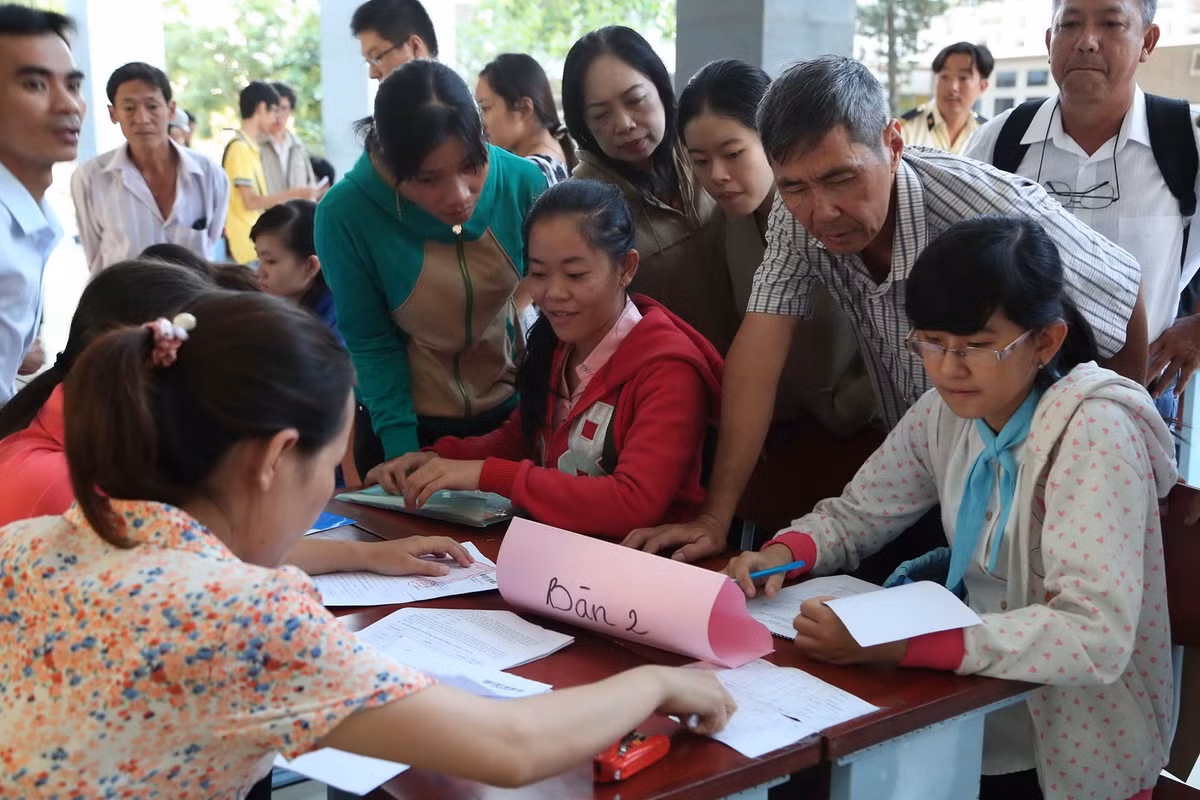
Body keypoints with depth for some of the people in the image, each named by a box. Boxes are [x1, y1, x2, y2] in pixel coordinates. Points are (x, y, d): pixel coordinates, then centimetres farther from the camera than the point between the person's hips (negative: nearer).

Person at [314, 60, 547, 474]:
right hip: (407, 421, -2)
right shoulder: (344, 214, -24)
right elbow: (371, 343, -15)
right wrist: (402, 453, -20)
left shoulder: (523, 182, -20)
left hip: (509, 408, 2)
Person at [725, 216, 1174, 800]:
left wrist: (894, 642, -37)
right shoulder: (948, 412, -3)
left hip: (1075, 752, -5)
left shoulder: (1093, 430, -22)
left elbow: (1095, 636, -30)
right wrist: (782, 553, -14)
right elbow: (856, 514, 8)